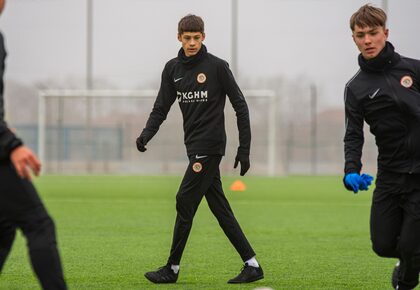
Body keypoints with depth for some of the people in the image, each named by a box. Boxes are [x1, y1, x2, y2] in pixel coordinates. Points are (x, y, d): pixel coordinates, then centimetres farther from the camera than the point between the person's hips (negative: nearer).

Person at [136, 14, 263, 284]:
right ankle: (252, 265, 10)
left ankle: (172, 269, 1)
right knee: (220, 208, 6)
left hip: (209, 147, -7)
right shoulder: (173, 69, 11)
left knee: (185, 203, -7)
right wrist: (146, 135, -8)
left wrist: (244, 149, -7)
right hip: (195, 147, 7)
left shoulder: (217, 66, -6)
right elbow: (162, 107, 11)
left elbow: (241, 106, -4)